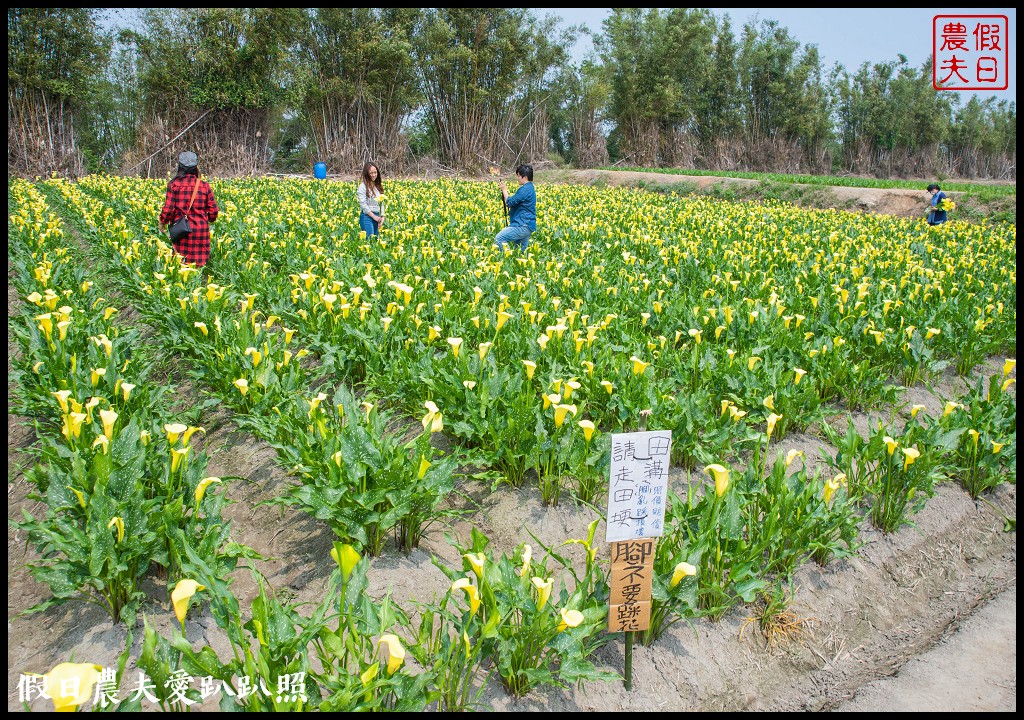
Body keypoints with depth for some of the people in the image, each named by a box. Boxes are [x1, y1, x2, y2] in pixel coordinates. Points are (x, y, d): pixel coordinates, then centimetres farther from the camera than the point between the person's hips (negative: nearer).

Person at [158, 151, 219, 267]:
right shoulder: (204, 186, 1)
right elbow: (214, 211, 3)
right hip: (201, 231, 1)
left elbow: (168, 209, -6)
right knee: (200, 264, 4)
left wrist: (162, 223, 12)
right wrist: (208, 219, 26)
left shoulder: (174, 184, -4)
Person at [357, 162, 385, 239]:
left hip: (377, 217, 7)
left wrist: (382, 217, 1)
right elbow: (363, 204, -13)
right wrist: (374, 217, -13)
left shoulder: (378, 186, 13)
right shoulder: (363, 186, -8)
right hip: (367, 217, -7)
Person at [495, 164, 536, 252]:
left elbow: (510, 202, -15)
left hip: (522, 226, -11)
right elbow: (516, 202, 23)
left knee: (499, 239, -18)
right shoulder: (529, 188, 18)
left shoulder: (524, 189, -15)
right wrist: (504, 191, 13)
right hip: (527, 226, 11)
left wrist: (504, 189, -2)